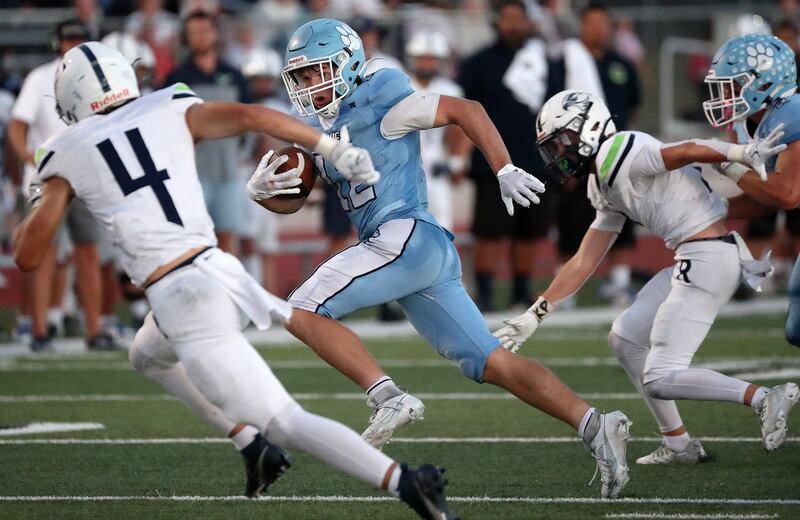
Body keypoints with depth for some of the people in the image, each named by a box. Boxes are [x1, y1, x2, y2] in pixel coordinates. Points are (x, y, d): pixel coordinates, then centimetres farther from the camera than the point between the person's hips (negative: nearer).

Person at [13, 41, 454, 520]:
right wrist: (338, 152, -2)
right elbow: (253, 116, -5)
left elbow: (28, 256, 7)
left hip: (186, 301, -6)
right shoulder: (171, 111, 10)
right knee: (149, 356, 35)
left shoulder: (67, 156, 4)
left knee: (288, 424, -5)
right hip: (222, 271, 6)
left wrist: (41, 200, 27)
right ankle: (255, 447, 24)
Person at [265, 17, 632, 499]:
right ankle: (594, 426, -3)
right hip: (430, 259, 9)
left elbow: (465, 110, -4)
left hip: (409, 237, -9)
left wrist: (505, 171, -10)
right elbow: (286, 200, 24)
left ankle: (389, 398, -18)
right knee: (492, 364, 4)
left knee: (303, 311, -11)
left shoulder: (378, 102, -3)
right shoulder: (317, 130, 21)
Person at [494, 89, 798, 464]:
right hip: (691, 261, 10)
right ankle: (678, 445, 19)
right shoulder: (606, 189, 19)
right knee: (625, 339, 19)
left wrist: (744, 153, -37)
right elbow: (584, 262, 24)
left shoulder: (623, 156, -10)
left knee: (661, 379, -9)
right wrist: (534, 316, 23)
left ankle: (765, 398, -10)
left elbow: (690, 151, -22)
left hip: (708, 258, -10)